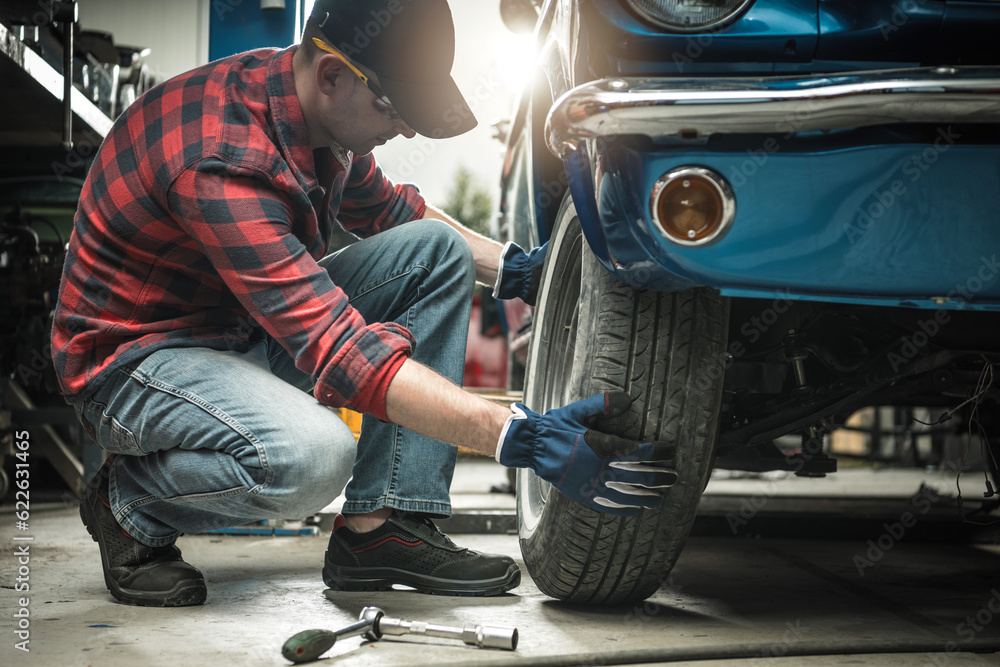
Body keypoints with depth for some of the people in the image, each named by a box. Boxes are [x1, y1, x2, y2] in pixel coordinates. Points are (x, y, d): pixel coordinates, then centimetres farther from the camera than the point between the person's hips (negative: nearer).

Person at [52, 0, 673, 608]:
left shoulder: (322, 108, -5)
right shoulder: (222, 160, -32)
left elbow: (387, 206, 16)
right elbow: (337, 349, -37)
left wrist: (512, 267, 3)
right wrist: (517, 436, -42)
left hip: (249, 328, 9)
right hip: (137, 354, -9)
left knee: (437, 249, -6)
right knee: (310, 454, -39)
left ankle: (381, 528, -10)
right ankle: (128, 503, -5)